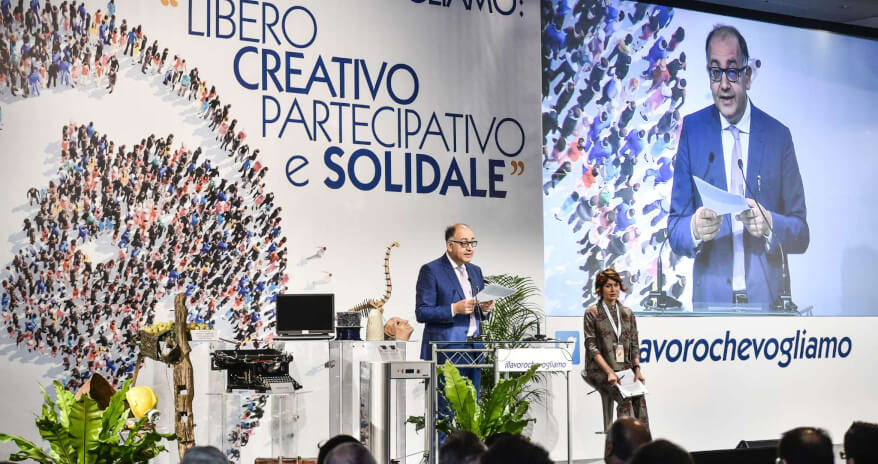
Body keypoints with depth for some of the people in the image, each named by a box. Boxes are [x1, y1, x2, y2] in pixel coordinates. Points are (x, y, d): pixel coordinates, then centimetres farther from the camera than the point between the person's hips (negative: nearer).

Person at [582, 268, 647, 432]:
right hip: (600, 370, -4)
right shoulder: (592, 313, 3)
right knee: (625, 399, -29)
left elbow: (634, 344, 16)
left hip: (624, 368, 4)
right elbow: (592, 346, -5)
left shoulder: (627, 313, 17)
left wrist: (637, 369, -2)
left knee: (639, 399, -25)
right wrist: (609, 372, -16)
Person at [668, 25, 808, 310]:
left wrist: (770, 225, -14)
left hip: (767, 300, 0)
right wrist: (695, 229, -18)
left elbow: (801, 235, 6)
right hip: (711, 298, 0)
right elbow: (675, 230, 4)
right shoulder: (692, 129, 7)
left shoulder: (778, 135, 7)